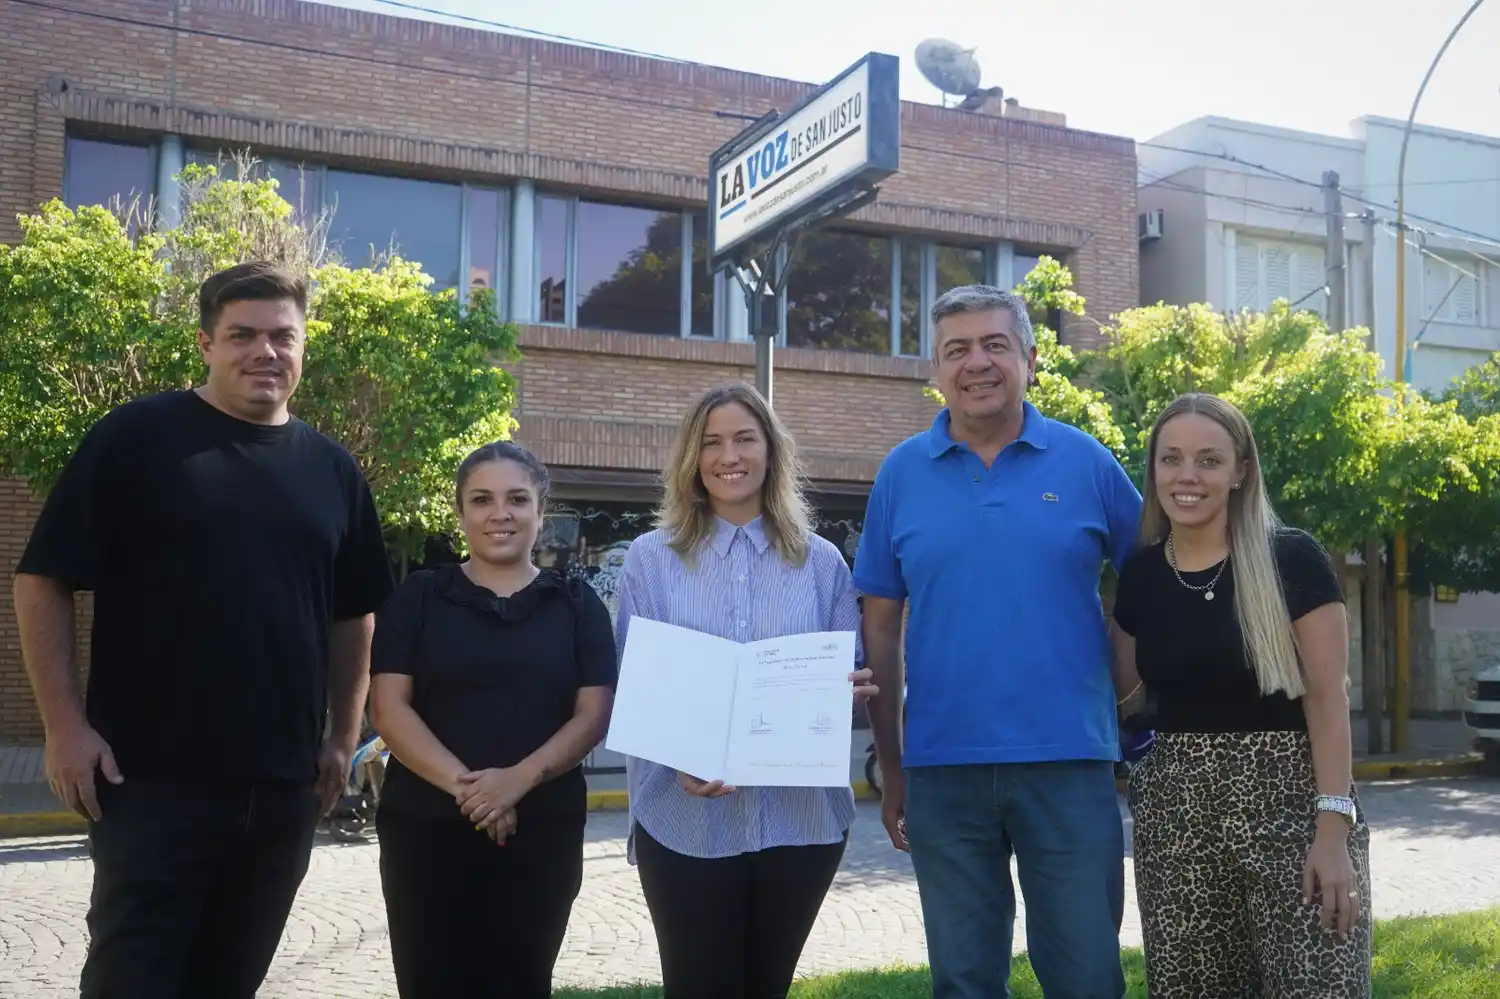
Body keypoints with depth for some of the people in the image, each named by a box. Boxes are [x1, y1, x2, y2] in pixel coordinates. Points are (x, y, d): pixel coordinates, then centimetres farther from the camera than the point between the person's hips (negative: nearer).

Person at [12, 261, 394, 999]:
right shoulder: (135, 438, -4)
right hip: (153, 775, -4)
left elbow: (354, 614, 16)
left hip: (284, 784, 5)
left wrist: (343, 737, 10)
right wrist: (66, 725, -11)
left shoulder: (331, 469, 9)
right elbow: (43, 581, -6)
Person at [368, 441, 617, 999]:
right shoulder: (418, 597, 5)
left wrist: (520, 779, -16)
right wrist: (462, 784, -17)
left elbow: (594, 713, 0)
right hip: (426, 827, 0)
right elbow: (389, 707, -3)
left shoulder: (578, 604, 7)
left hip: (543, 830, 1)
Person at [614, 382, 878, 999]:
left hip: (800, 816, 2)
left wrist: (855, 690, -14)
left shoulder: (821, 561, 7)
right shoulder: (650, 558, 3)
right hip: (685, 818, -1)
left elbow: (852, 676, 11)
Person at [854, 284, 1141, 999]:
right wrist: (889, 765, 6)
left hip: (1070, 760, -1)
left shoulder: (1086, 462, 1)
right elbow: (881, 625, 7)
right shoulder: (901, 473, 3)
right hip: (943, 769, 1)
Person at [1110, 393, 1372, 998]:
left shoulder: (1292, 560, -7)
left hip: (1288, 801, -4)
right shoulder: (1140, 575, 6)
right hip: (1176, 813, 4)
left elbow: (1327, 697, -9)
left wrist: (1334, 827, -16)